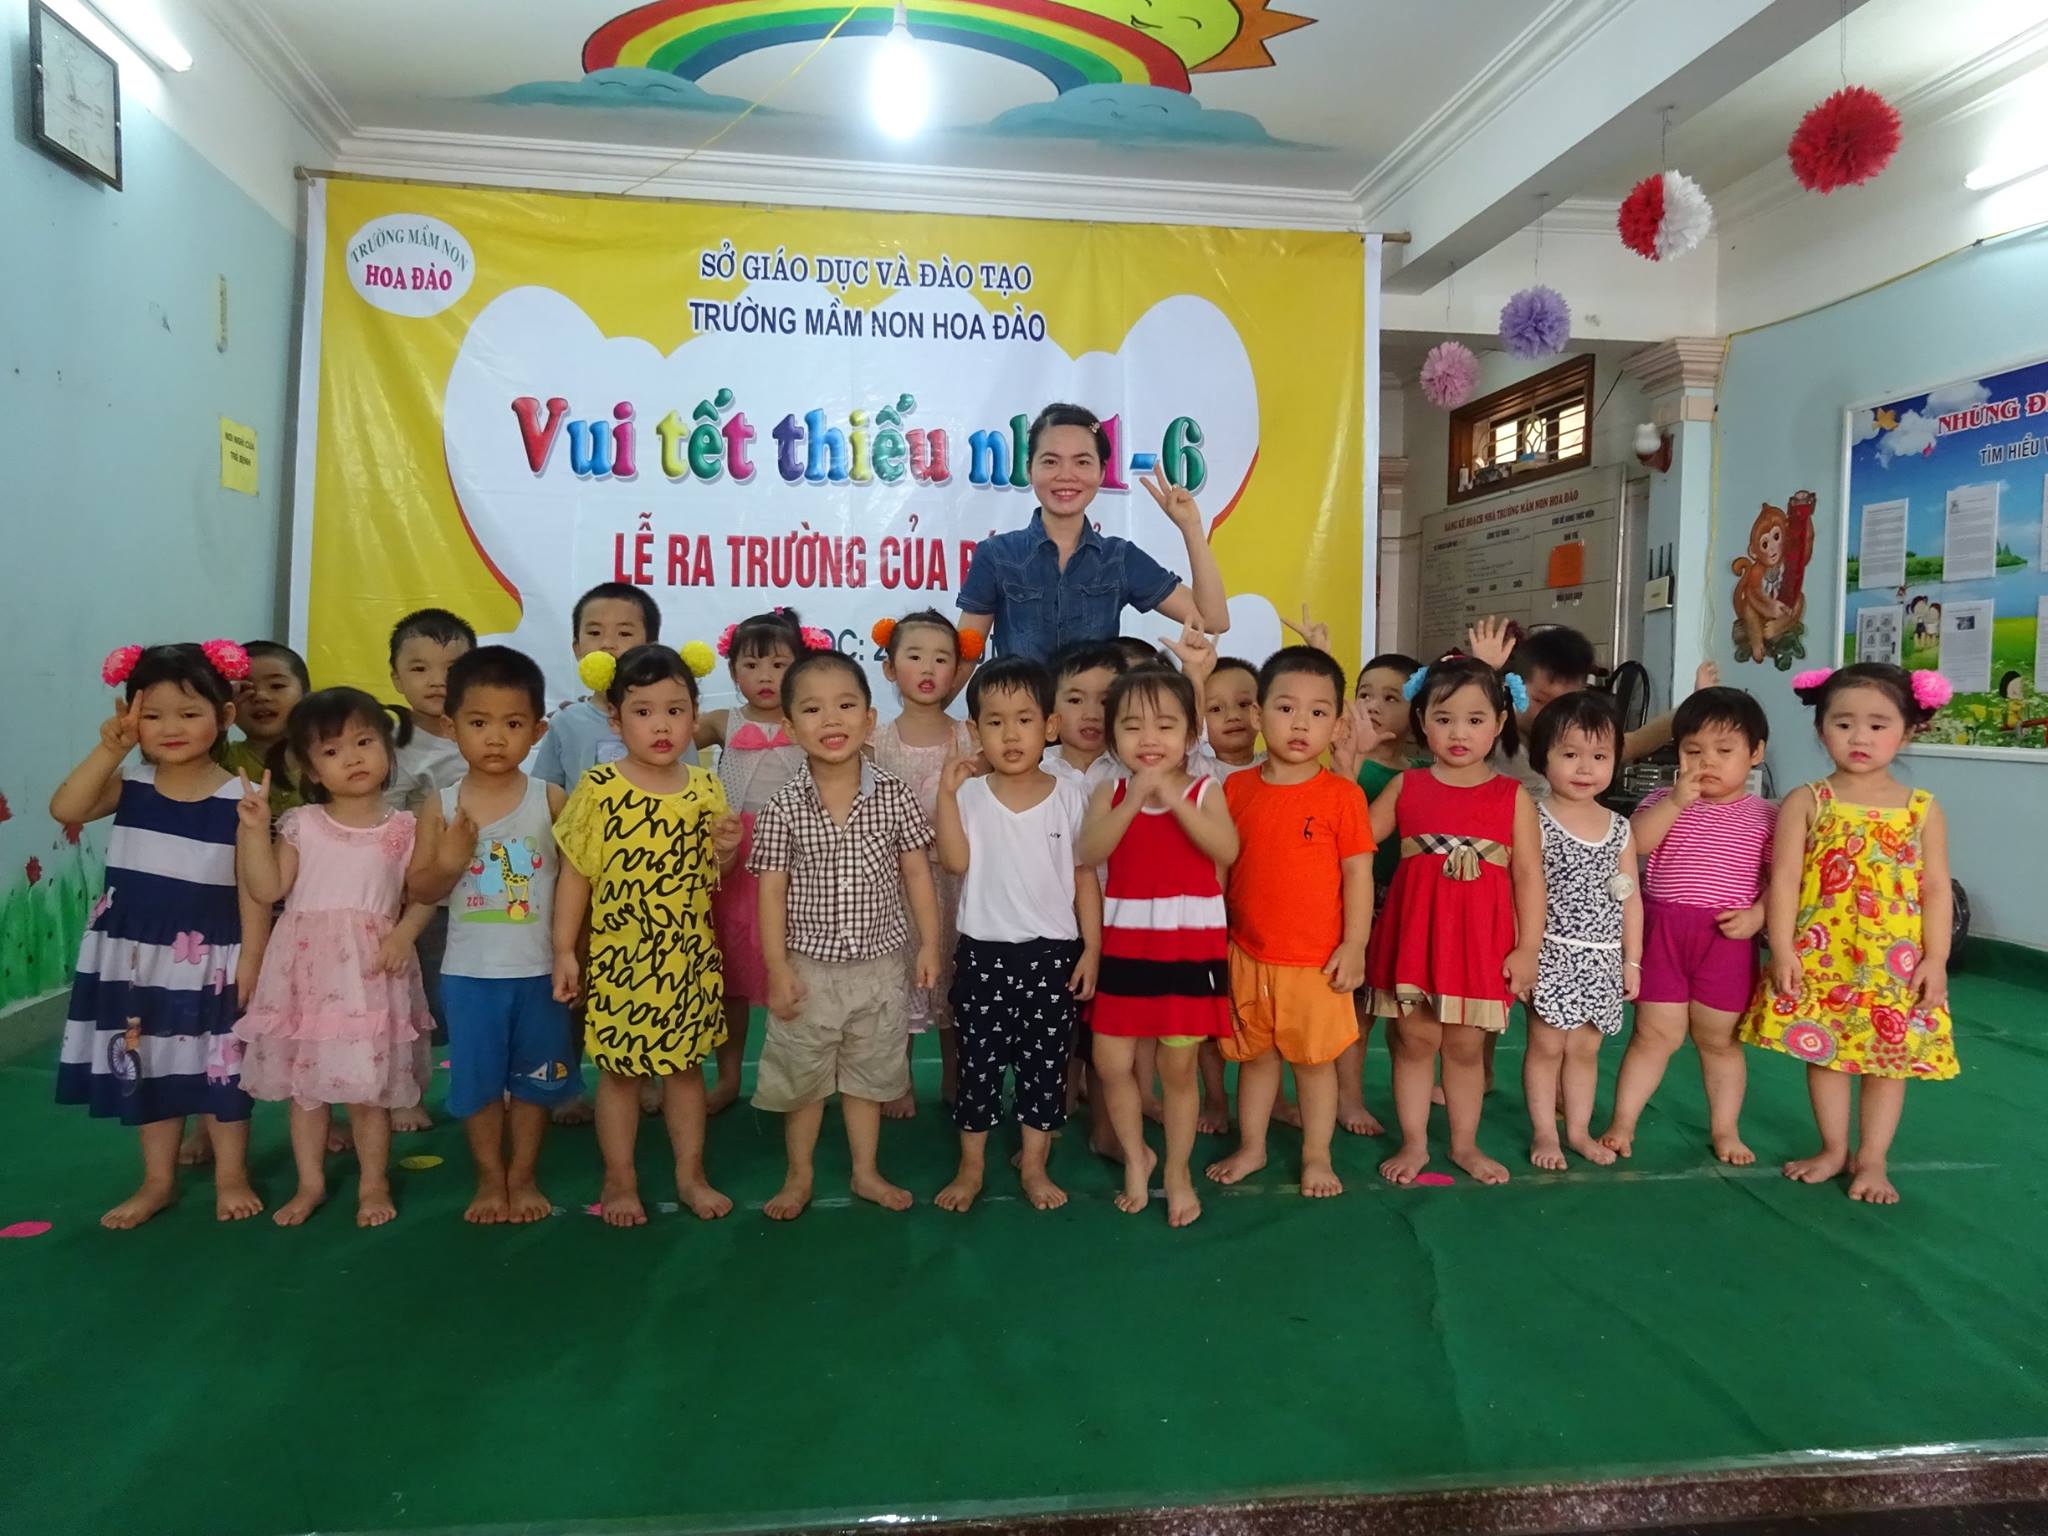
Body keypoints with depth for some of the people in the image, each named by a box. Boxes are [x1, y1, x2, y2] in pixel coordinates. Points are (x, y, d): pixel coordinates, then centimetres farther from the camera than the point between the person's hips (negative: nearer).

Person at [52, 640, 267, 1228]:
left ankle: (231, 1176, 25)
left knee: (218, 1066, 8)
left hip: (209, 956, -4)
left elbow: (254, 887, -10)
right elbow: (65, 809, -17)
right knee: (147, 1064, 14)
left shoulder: (238, 798, -11)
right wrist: (108, 749, -19)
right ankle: (157, 1181, 29)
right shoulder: (129, 784, 0)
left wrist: (250, 958, -12)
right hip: (137, 953, 4)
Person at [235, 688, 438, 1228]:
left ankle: (374, 1184, 21)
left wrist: (404, 934, -13)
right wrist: (255, 827, -11)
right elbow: (267, 890, -4)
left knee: (369, 1086, 3)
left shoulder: (405, 828, 0)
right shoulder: (300, 824, 2)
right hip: (307, 969, 2)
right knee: (305, 1083, 12)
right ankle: (310, 1183, 28)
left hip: (372, 972, -2)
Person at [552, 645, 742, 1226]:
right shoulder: (599, 789, -11)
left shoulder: (705, 787, 0)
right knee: (620, 1070, 9)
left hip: (690, 956, 3)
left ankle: (691, 1175, 29)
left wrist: (727, 850, -10)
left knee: (686, 1064, 14)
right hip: (620, 957, -3)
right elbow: (575, 874, -6)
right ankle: (619, 1181, 26)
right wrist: (564, 951, -7)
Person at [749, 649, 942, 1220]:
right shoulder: (783, 808, -11)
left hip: (879, 965, 1)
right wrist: (777, 968, -10)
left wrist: (929, 944, -2)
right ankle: (799, 1175, 34)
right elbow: (771, 892, -8)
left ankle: (866, 1172, 34)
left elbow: (917, 874, 0)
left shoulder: (894, 797, -7)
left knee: (868, 1076, 17)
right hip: (809, 968, -1)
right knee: (801, 1077, 14)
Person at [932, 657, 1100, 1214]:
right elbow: (956, 861, -17)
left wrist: (1092, 947, -1)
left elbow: (1084, 875, 2)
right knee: (979, 1063, 8)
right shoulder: (969, 796, -3)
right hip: (983, 952, 0)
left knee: (1045, 1064, 9)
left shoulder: (1069, 797, -2)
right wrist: (946, 793, -20)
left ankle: (1034, 1165, 25)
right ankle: (971, 1166, 24)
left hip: (1052, 953, 1)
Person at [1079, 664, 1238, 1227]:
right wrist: (1135, 799, -25)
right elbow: (1090, 851, -16)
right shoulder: (1109, 793, 2)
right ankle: (1135, 1156, 31)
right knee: (1111, 1063, 7)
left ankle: (1178, 1172, 26)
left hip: (1190, 948, -2)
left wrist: (1175, 798, -26)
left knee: (1178, 1067, 7)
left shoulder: (1203, 791, -2)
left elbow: (1227, 850, -19)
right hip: (1124, 947, 2)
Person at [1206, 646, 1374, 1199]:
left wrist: (1354, 946, -9)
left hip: (1315, 960, -3)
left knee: (1314, 1059, 10)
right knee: (1254, 1055, 17)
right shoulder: (1235, 789, 0)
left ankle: (1317, 1157, 28)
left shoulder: (1342, 794, -9)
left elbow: (1359, 873, -6)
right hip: (1247, 953, 3)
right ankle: (1250, 1148, 34)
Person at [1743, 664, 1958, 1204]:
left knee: (1890, 1057, 8)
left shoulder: (1923, 809, 2)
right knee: (1824, 1053, 9)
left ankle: (1872, 1159, 23)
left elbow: (1938, 888, 2)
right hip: (1822, 958, 0)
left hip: (1895, 961, 1)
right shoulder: (1806, 802, -2)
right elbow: (1784, 880, -5)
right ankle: (1833, 1149, 26)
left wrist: (1936, 959, -4)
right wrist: (1782, 950, -10)